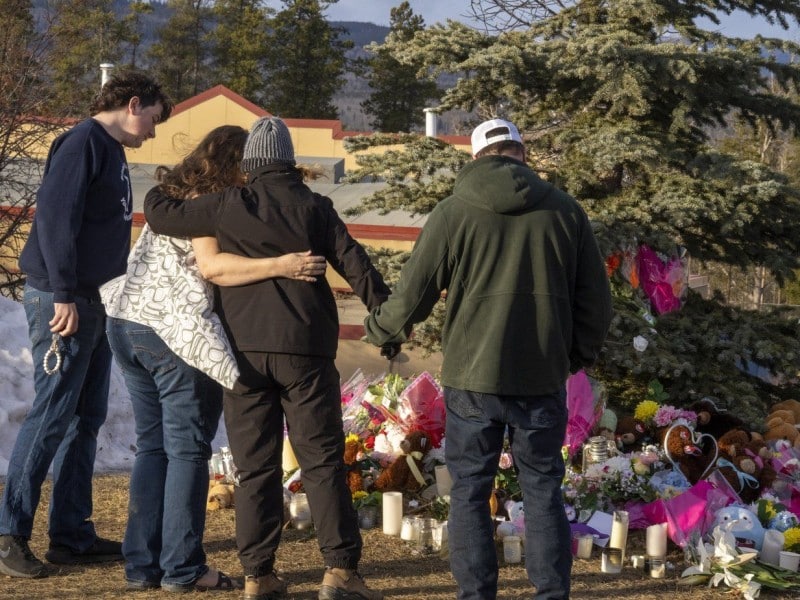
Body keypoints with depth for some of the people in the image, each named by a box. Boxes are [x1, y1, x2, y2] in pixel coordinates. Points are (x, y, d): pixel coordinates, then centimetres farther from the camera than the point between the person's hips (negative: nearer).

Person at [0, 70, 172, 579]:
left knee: (87, 417, 10)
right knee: (52, 415, -8)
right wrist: (64, 296, -22)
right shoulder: (83, 143, -12)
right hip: (64, 301, -10)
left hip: (97, 303, 10)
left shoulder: (113, 152, 17)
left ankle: (72, 534, 15)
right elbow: (55, 216, -20)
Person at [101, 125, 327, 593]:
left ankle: (142, 564, 13)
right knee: (188, 450, -2)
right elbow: (211, 265, -23)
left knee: (153, 446, 12)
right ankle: (182, 568, 0)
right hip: (178, 332, -9)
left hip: (128, 323, 9)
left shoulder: (172, 197, 17)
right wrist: (282, 266, -28)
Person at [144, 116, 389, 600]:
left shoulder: (230, 206, 1)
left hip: (245, 348, 1)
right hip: (305, 349, -1)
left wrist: (158, 192, 28)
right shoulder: (314, 208, 2)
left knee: (256, 466, 6)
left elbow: (162, 216, 6)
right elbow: (355, 263, -1)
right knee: (322, 460, 2)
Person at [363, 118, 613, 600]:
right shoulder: (564, 210, 3)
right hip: (543, 376, 2)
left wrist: (379, 330, 19)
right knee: (543, 489, 11)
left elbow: (412, 297, -1)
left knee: (470, 492, 7)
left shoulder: (454, 212, -3)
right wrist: (581, 352, 25)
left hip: (474, 378, -2)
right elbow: (595, 297, 8)